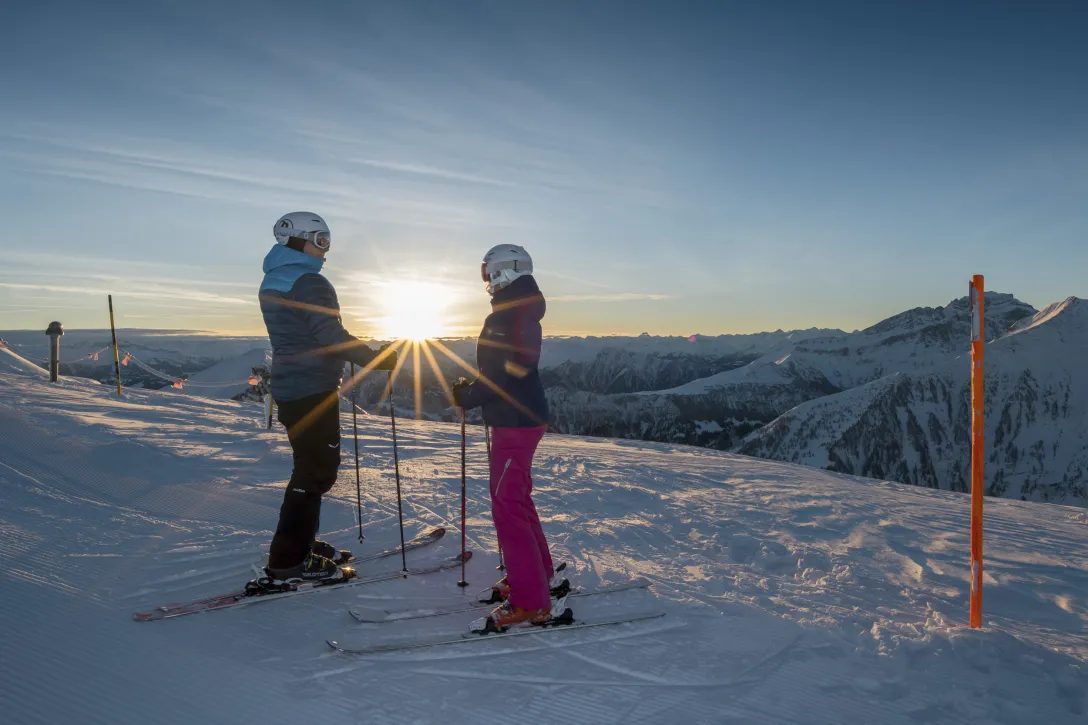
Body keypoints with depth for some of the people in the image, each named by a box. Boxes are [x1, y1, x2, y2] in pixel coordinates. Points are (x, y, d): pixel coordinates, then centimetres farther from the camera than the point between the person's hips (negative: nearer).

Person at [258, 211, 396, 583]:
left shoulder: (273, 281, 15)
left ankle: (300, 544, 26)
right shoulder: (308, 283, -15)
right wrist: (377, 359, -14)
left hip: (290, 387, 10)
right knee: (316, 470, -4)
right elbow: (331, 335, -22)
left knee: (313, 465, 19)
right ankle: (288, 560, -1)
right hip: (313, 389, -10)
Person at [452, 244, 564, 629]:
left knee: (507, 504, -7)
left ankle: (531, 600, -2)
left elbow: (506, 370, -25)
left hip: (516, 423, -11)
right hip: (524, 416, 11)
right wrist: (473, 388, 10)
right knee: (517, 497, 21)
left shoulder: (508, 315, -18)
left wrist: (467, 397, -12)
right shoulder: (520, 311, 15)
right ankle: (537, 573, 34)